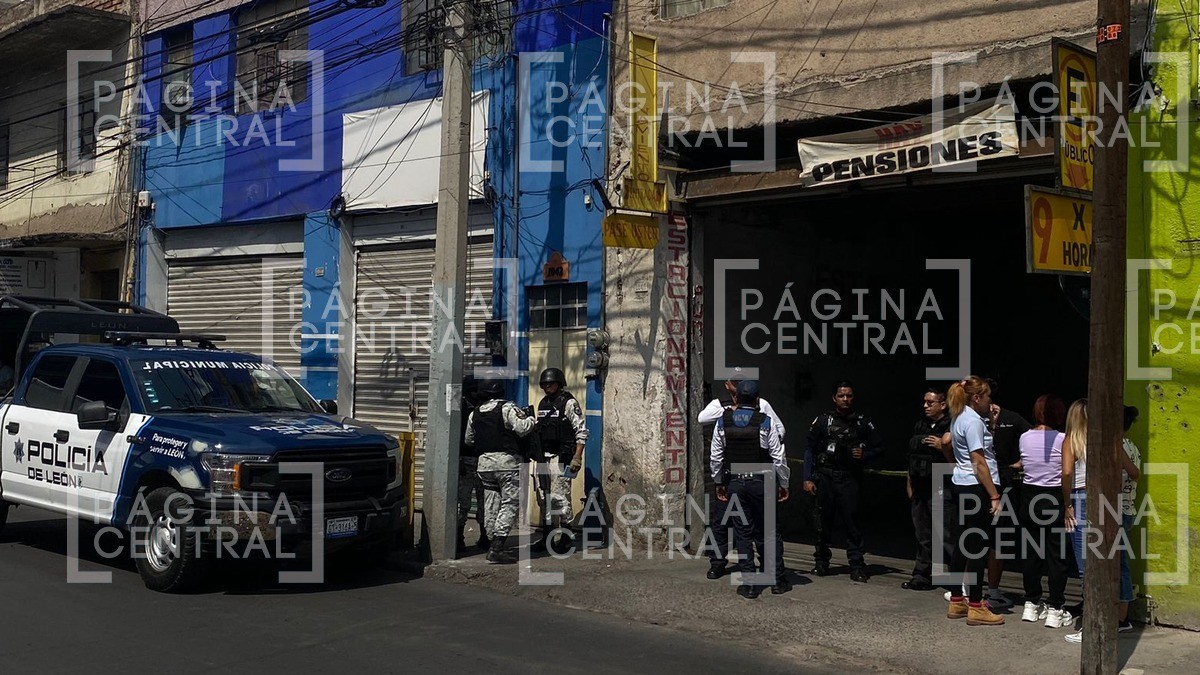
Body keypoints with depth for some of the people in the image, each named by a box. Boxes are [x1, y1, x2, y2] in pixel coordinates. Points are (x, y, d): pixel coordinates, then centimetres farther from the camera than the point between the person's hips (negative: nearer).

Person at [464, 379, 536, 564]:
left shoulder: (474, 414, 13)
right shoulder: (507, 408, -7)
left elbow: (469, 441, 21)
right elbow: (522, 428, -16)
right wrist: (530, 419, 4)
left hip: (484, 463, 6)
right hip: (507, 461, -6)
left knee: (490, 505, 12)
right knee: (510, 504, -4)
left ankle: (493, 544, 15)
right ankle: (497, 548, -12)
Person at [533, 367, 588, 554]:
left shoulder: (569, 403, -7)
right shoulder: (543, 403, 16)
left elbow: (582, 432, -11)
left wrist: (577, 458, -17)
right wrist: (536, 453, 17)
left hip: (561, 458, -8)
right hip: (543, 458, 8)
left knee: (559, 497, -11)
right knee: (544, 498, 11)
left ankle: (564, 539, -3)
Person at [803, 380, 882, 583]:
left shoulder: (862, 423, 8)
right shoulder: (823, 420, 4)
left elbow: (878, 447, 17)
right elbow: (810, 450, 5)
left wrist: (864, 455, -4)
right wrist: (807, 479, -1)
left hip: (849, 479, 0)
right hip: (824, 477, 0)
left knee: (851, 521, -7)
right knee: (824, 520, 5)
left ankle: (857, 566, -3)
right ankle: (822, 562, 19)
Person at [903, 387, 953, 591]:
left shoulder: (950, 428, -8)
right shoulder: (920, 425, 14)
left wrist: (944, 446, -26)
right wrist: (909, 483, 20)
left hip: (940, 489, -7)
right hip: (920, 488, 7)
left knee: (945, 535, -8)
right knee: (923, 536, 11)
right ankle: (923, 576, 16)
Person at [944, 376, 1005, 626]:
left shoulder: (959, 418, 15)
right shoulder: (973, 421, -15)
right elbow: (979, 461, -20)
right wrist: (994, 495, -19)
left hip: (961, 485, 10)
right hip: (976, 486, -10)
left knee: (963, 543, 14)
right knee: (978, 545, -5)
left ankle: (956, 602, 20)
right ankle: (975, 608, -2)